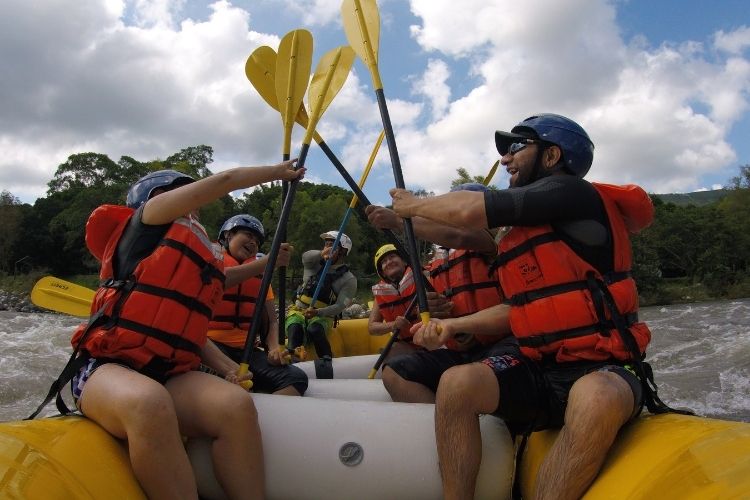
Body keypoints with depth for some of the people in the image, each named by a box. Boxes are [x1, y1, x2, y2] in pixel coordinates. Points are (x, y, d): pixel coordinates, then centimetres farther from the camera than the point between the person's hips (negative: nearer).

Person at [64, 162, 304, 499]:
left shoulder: (201, 255, 24)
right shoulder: (147, 217, 7)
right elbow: (225, 180, 1)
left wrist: (221, 364, 5)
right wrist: (277, 171, 15)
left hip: (169, 375, 6)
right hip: (108, 368, -5)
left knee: (236, 404, -28)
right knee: (150, 403, -41)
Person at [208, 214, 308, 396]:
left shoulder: (260, 274, 22)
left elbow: (271, 320, 16)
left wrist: (274, 348, -4)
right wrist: (265, 262, -22)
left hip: (246, 349, 6)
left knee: (297, 377, -23)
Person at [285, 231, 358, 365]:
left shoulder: (349, 279, 0)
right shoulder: (315, 263, 8)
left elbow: (340, 306, -10)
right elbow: (306, 257, -16)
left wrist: (317, 312, -26)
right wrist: (321, 254, -39)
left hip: (322, 316, -2)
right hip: (298, 311, 2)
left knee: (314, 330, -37)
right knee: (295, 329, -32)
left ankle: (327, 362, -33)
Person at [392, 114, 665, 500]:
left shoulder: (572, 193, -8)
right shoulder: (526, 227, 18)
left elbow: (470, 211, -16)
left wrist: (415, 205, 3)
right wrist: (453, 326, 5)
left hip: (601, 369, -6)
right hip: (539, 366, 7)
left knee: (597, 399, -40)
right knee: (456, 383, -20)